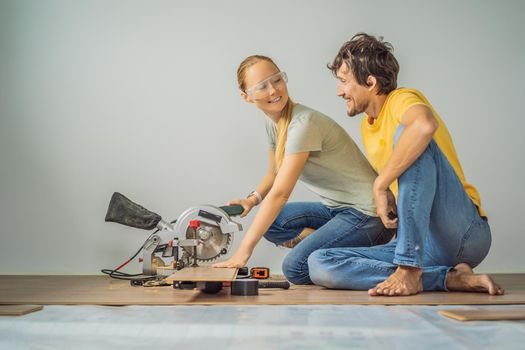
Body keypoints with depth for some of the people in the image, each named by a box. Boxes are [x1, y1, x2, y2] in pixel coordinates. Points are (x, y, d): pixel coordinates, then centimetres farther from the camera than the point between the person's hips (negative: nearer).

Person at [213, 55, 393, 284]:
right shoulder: (273, 122, 5)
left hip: (367, 213, -9)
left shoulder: (303, 124, -23)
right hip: (336, 209, 9)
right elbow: (275, 174, 18)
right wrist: (253, 199, -4)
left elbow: (280, 193, -26)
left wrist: (244, 250, -26)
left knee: (295, 268, -18)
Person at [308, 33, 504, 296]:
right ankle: (449, 277, -16)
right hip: (424, 244, 8)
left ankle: (410, 269, -29)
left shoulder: (402, 100, -8)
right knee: (319, 264, -10)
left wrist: (380, 185, -28)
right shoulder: (367, 128, 18)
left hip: (465, 232, -8)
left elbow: (425, 124, -34)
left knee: (405, 132, -27)